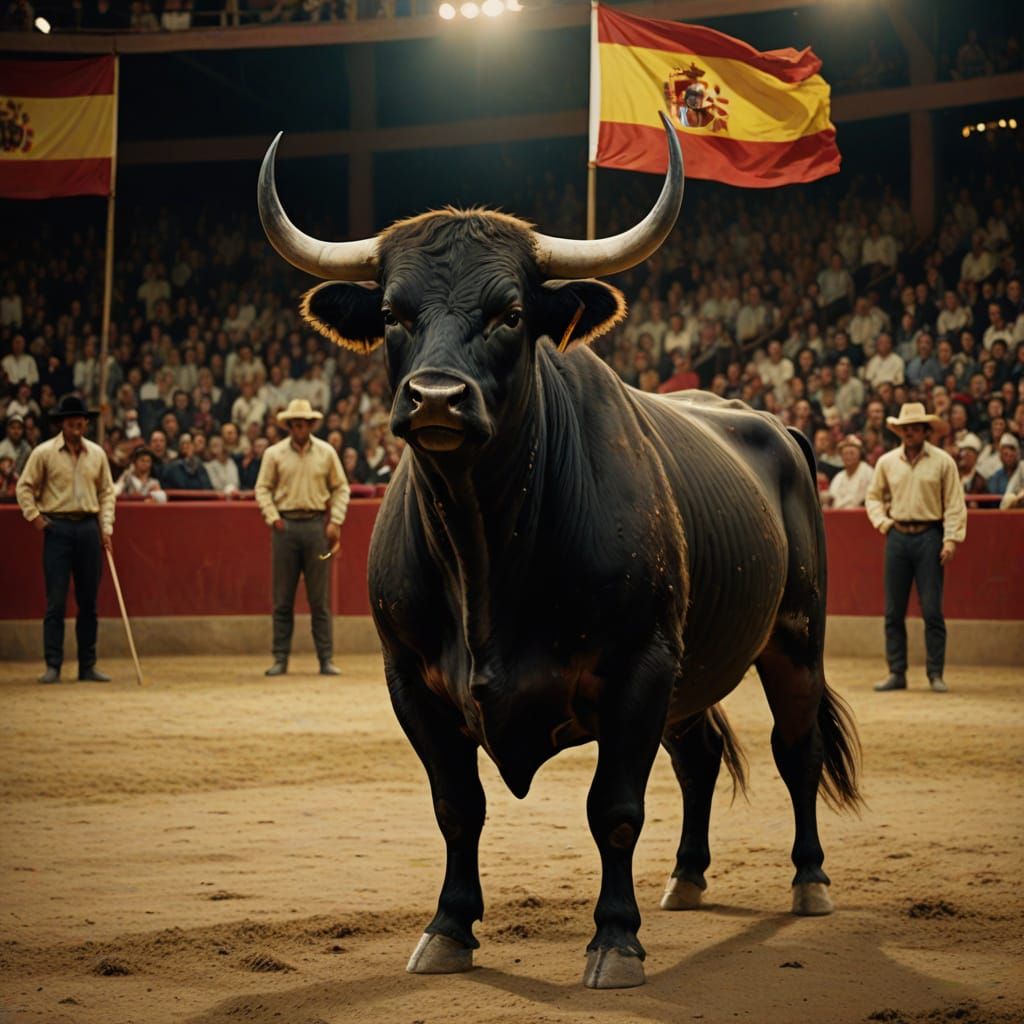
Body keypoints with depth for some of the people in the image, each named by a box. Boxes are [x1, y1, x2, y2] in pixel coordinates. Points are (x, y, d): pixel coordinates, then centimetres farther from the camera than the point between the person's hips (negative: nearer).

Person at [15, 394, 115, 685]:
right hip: (57, 527, -3)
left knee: (88, 601, 6)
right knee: (56, 600, -5)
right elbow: (25, 487, 4)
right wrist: (34, 516, -6)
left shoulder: (97, 453, 9)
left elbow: (106, 492, 13)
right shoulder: (44, 453, -1)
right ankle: (53, 666, -2)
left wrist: (106, 527, 5)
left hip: (88, 527, 3)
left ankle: (88, 666, 13)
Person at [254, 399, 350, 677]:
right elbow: (262, 488, 5)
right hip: (286, 525, 0)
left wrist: (335, 521, -1)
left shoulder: (326, 453, 5)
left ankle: (326, 659, 5)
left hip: (316, 525, 0)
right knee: (283, 598, 3)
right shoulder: (274, 454, 3)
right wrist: (273, 518, -7)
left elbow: (341, 488, 9)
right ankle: (280, 659, 9)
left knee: (320, 598, 2)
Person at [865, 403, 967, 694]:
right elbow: (874, 496, 20)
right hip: (897, 536, 3)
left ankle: (935, 674, 4)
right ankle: (896, 673, 11)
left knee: (932, 610, -3)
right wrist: (881, 522, 3)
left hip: (929, 537, -3)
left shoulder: (943, 461, -1)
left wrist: (951, 540, -10)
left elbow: (955, 505, -2)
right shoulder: (887, 462, 8)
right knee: (893, 611, 4)